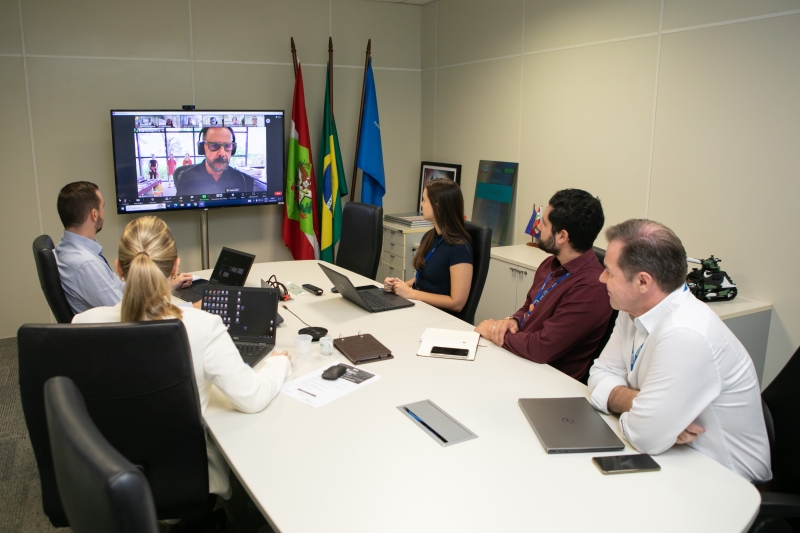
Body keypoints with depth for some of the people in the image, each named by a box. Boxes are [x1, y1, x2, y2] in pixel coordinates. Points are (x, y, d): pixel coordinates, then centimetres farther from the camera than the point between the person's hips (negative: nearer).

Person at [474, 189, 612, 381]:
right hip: (516, 358, 8)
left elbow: (542, 348, -25)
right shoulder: (551, 265, 4)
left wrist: (495, 333, -10)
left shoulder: (590, 288, -25)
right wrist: (513, 321, -3)